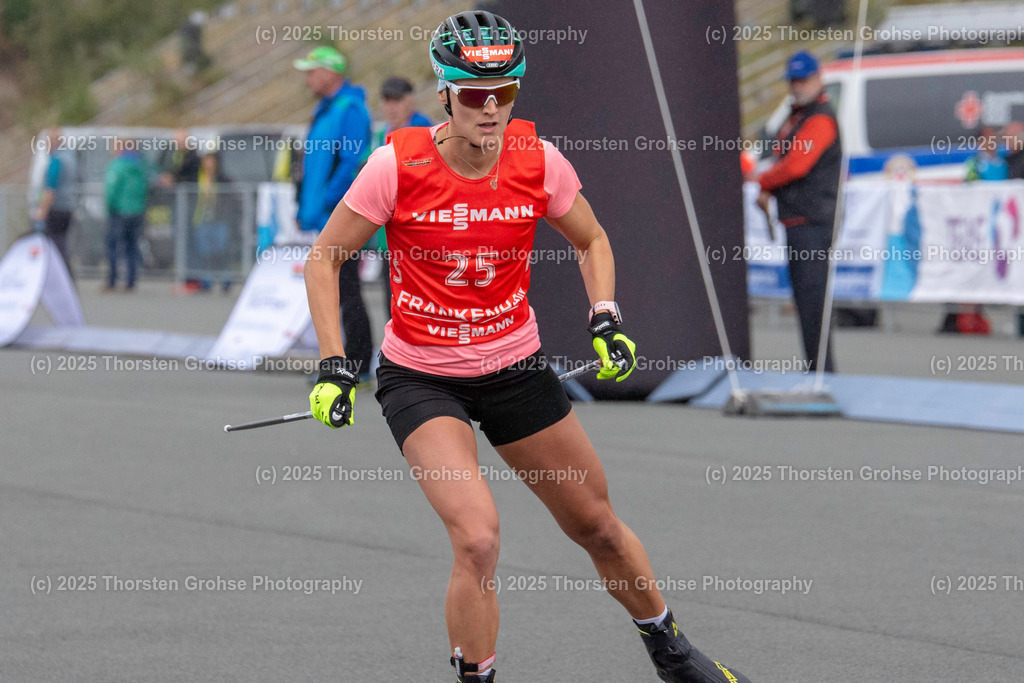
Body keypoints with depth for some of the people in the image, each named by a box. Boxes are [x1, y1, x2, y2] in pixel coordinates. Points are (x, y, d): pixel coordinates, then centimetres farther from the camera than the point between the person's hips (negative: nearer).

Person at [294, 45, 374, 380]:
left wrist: (324, 204, -22)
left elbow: (353, 162, -21)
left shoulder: (350, 109, -13)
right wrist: (305, 210, 19)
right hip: (322, 220, 10)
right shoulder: (324, 110, 19)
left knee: (345, 291, -8)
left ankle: (358, 368, -6)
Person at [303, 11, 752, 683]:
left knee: (598, 525, 14)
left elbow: (592, 241, 9)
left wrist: (606, 318, -7)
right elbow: (323, 259, -8)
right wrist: (334, 366, -15)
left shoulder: (537, 160, -11)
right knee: (478, 538, -24)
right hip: (421, 378, -3)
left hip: (516, 368, 3)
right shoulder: (400, 164, -19)